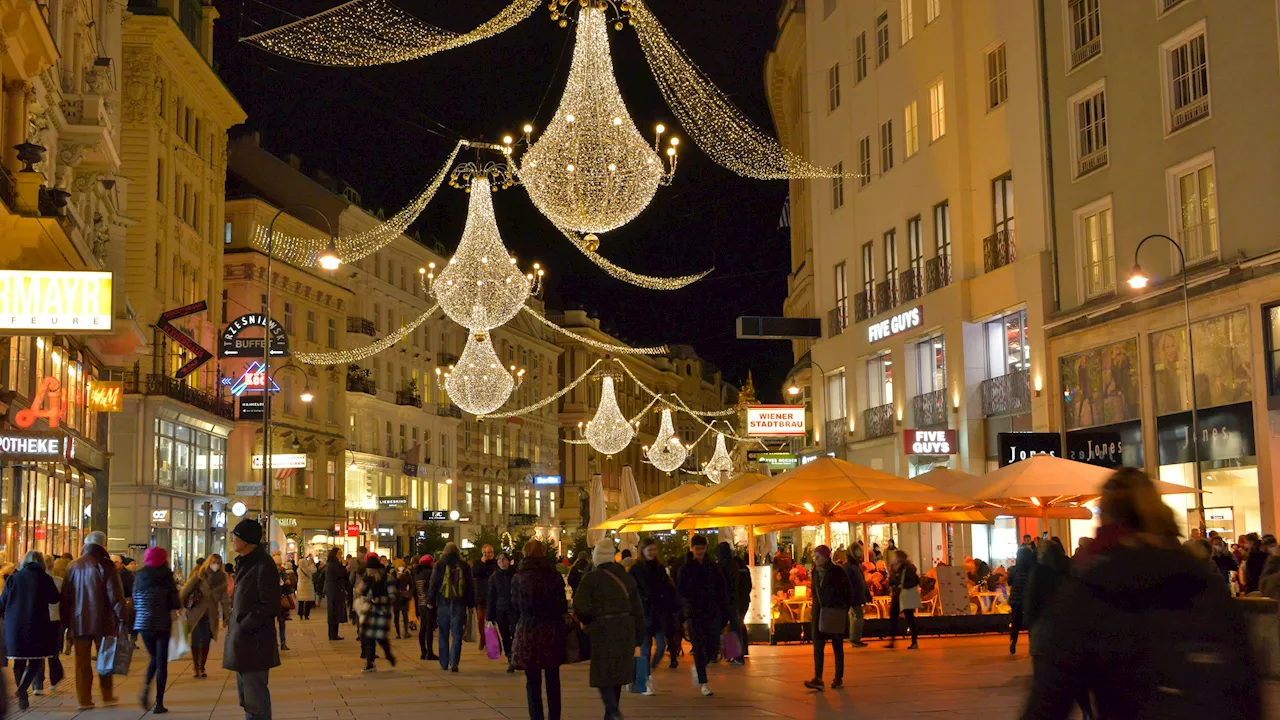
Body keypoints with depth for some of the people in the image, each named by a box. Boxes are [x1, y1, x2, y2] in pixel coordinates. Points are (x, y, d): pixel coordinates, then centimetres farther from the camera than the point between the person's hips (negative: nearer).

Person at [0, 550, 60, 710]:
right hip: (38, 624, -2)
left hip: (14, 625, 2)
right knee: (36, 660, 4)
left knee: (19, 661, 11)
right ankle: (22, 689, -18)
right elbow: (55, 599, 7)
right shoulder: (45, 578, -3)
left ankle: (22, 697, 12)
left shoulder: (13, 578, 4)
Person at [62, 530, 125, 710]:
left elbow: (65, 596, 8)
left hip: (79, 621, 2)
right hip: (102, 621, -2)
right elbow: (115, 594, -12)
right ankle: (107, 696, 16)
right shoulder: (105, 565, -8)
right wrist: (121, 617, -9)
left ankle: (84, 699, 6)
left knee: (82, 661, 6)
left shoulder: (73, 566, 4)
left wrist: (66, 621, 14)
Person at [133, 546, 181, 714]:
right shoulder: (166, 576, -7)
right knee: (161, 662, 4)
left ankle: (146, 687, -4)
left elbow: (135, 602, 8)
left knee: (154, 658, 21)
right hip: (162, 624, -3)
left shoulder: (139, 577, 3)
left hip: (143, 623, 3)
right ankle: (159, 703, 0)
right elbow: (176, 604, -8)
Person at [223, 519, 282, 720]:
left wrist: (243, 628, -17)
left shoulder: (263, 566, -17)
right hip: (242, 642, 10)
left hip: (254, 643, -10)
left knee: (256, 699, -5)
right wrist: (234, 625, 9)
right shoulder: (245, 563, 13)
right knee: (246, 697, 17)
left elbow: (270, 607, -19)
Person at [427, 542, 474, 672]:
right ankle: (453, 663, -12)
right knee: (456, 635, 0)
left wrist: (430, 601, 8)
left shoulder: (439, 565, -2)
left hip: (443, 604, 0)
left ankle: (444, 663, 17)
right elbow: (471, 586, 6)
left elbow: (433, 584, -1)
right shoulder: (465, 567, 2)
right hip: (459, 605, 0)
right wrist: (471, 604, 12)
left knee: (443, 635, 12)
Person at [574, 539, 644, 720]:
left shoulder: (590, 579, -11)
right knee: (616, 673, 16)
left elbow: (581, 607, -15)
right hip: (625, 630, 5)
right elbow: (637, 608, 9)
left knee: (603, 676, -2)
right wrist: (638, 634, 15)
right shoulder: (626, 577, 7)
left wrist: (586, 621, 6)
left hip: (602, 631, -5)